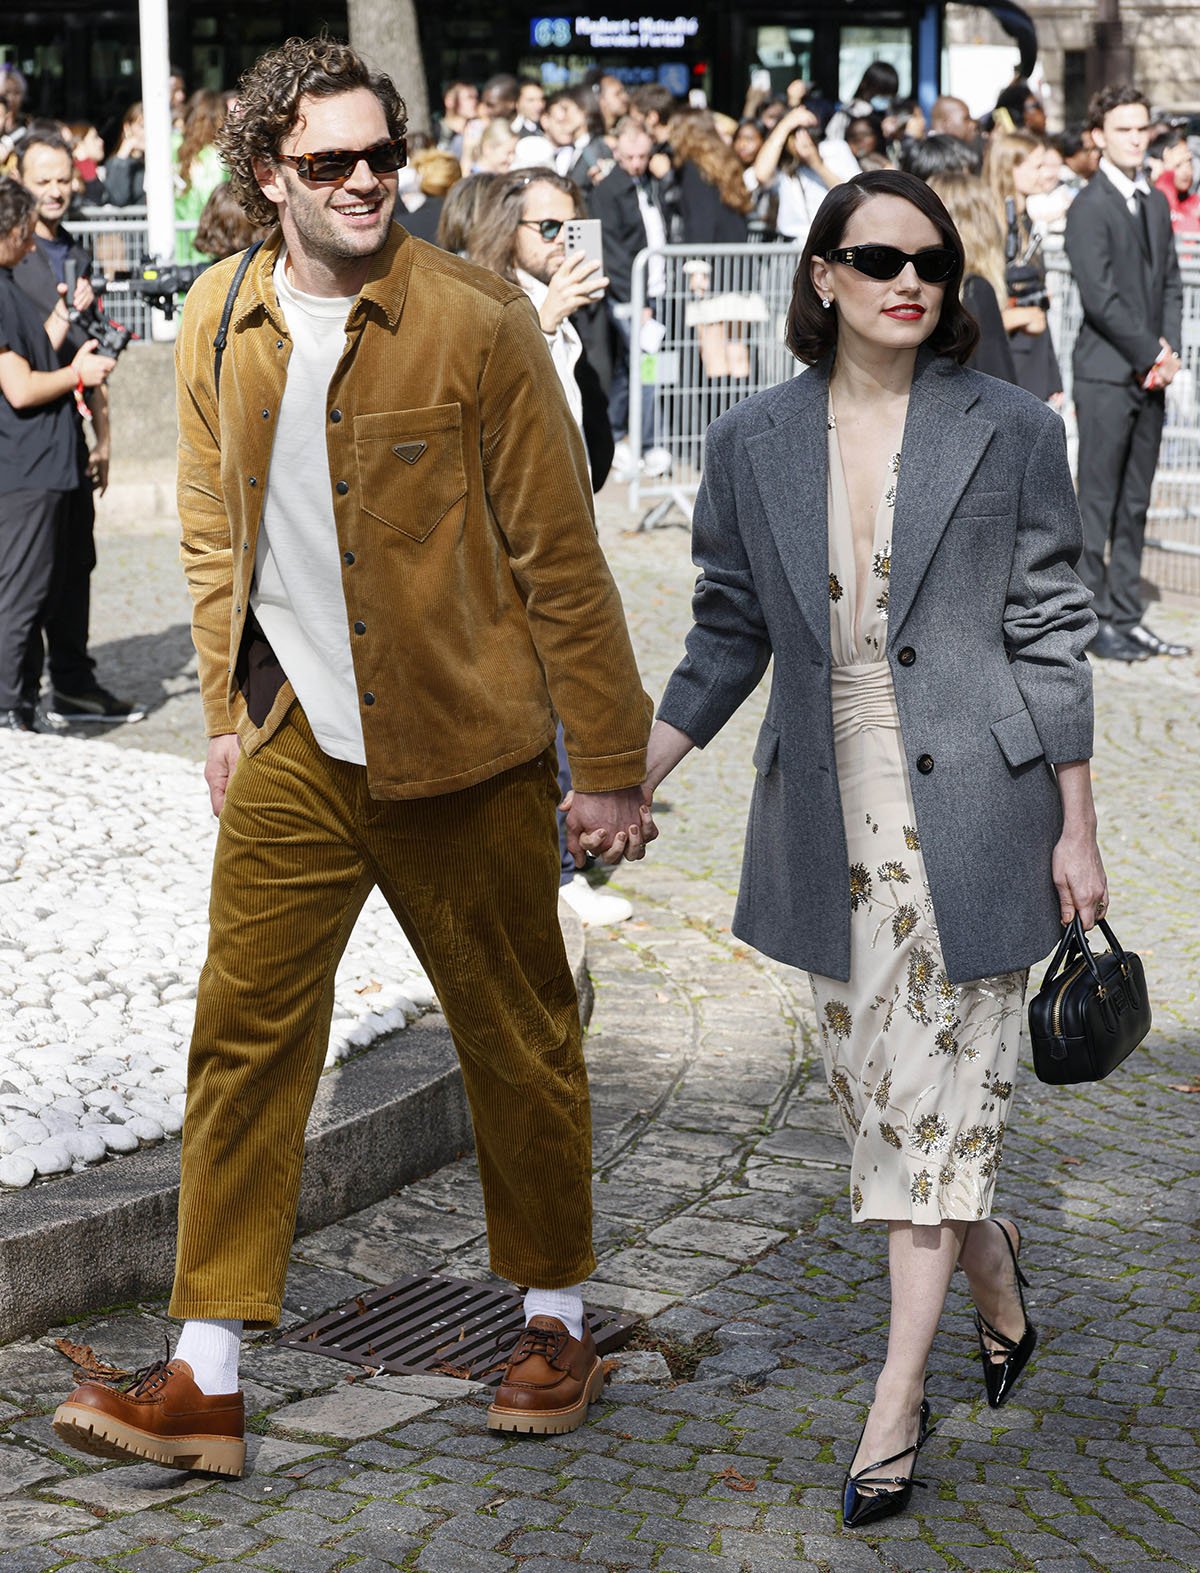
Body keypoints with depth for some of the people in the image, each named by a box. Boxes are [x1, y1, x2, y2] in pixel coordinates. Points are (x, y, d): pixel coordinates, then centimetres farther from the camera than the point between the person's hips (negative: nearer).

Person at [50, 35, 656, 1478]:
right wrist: (229, 712, 13)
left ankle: (554, 1319, 28)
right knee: (242, 1034, 0)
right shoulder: (217, 324, 3)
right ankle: (205, 1381, 6)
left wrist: (608, 765, -7)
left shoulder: (476, 324, -11)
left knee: (518, 1037, 9)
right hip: (294, 750, 4)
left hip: (462, 749, -3)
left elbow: (558, 555, -8)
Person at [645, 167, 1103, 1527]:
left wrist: (1077, 833, -2)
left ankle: (897, 1404, 4)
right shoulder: (754, 444, 4)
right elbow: (728, 638, 11)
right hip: (828, 819, 3)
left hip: (968, 814, -3)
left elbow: (1049, 638, -1)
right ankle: (993, 1273, 38)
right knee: (871, 1092, 10)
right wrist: (624, 786, 7)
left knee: (936, 1096, -3)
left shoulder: (1009, 433, -2)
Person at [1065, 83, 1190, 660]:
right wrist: (1150, 356, -11)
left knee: (1134, 504, 10)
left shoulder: (1156, 203, 15)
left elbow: (1170, 284, 15)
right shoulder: (1088, 208, -9)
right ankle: (1091, 618, 4)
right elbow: (1100, 298, -15)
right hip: (1107, 373, -7)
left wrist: (1170, 350, -1)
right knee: (1098, 503, -2)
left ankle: (1126, 618, 15)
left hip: (1150, 373, 7)